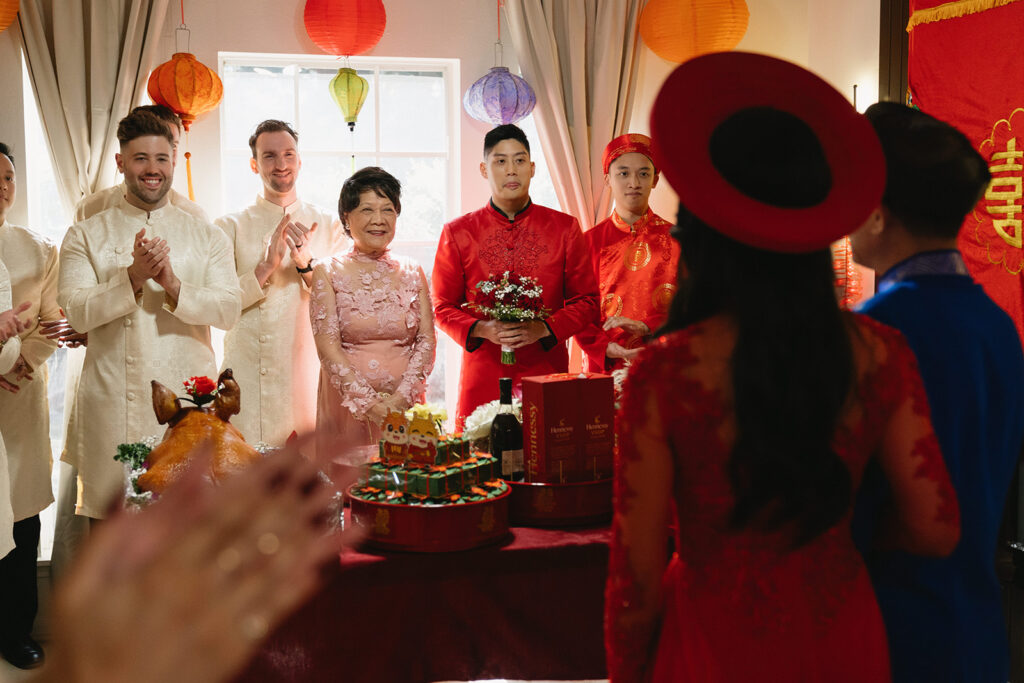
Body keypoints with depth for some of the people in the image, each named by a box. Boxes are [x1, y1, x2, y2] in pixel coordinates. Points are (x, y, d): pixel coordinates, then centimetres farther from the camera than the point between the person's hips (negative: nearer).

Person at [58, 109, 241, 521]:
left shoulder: (207, 237, 11)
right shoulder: (86, 236, 8)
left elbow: (229, 309, 0)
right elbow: (77, 312, -4)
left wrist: (173, 286, -16)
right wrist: (132, 277, -18)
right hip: (112, 407, -1)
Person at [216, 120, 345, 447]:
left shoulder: (328, 225, 9)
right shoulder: (230, 227, 5)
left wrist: (306, 265, -13)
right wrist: (266, 266, -16)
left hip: (312, 374, 1)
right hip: (251, 378, -1)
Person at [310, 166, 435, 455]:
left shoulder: (412, 273, 9)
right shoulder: (328, 272, 1)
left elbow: (427, 340, 3)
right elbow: (327, 345, -6)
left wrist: (400, 397, -11)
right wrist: (368, 402, -15)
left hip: (405, 405, 2)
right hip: (347, 405, -2)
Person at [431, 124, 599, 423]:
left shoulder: (565, 228, 6)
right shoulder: (457, 233, 5)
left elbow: (587, 302, 7)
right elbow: (442, 308, 8)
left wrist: (543, 329, -10)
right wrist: (482, 329, -12)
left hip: (547, 373, 0)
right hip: (482, 379, 0)